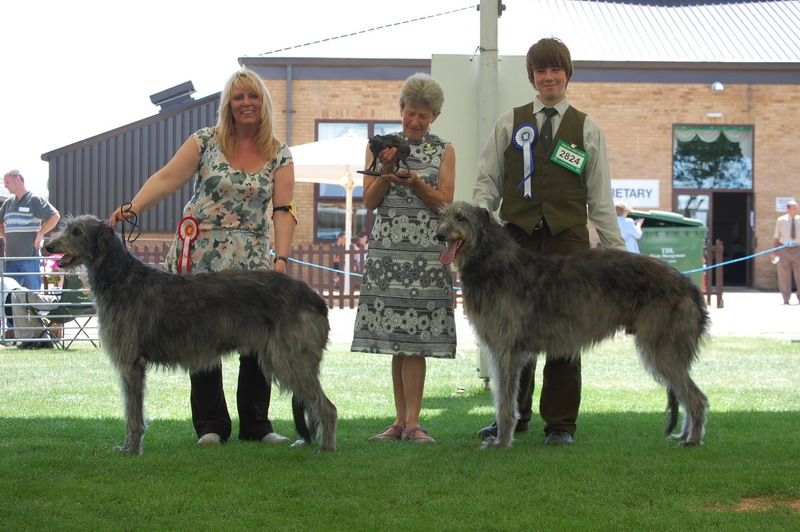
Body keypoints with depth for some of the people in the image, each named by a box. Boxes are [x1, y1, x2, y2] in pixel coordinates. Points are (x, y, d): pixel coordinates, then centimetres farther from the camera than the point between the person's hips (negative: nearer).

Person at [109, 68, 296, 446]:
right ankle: (210, 425, 11)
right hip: (199, 257, -1)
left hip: (251, 262, 1)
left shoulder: (279, 155, 5)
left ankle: (256, 425, 10)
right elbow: (167, 178, -7)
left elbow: (283, 210, -3)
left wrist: (281, 258, -15)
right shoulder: (205, 142, 2)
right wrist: (133, 207, -23)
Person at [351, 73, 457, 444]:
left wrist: (416, 183, -13)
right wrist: (386, 172, -10)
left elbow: (445, 204, 2)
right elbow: (369, 201, 6)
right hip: (387, 248, 2)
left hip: (427, 250, -1)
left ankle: (412, 423, -6)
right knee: (395, 338, 1)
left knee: (414, 340, -7)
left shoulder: (443, 151, 9)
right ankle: (400, 420, 7)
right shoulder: (381, 146, 11)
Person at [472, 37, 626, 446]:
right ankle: (514, 416, 15)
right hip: (517, 238, 1)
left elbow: (600, 197, 11)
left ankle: (560, 424, 7)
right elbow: (488, 179, 11)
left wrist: (616, 251, 6)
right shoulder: (509, 124, 11)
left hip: (567, 240, -1)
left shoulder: (587, 129, 11)